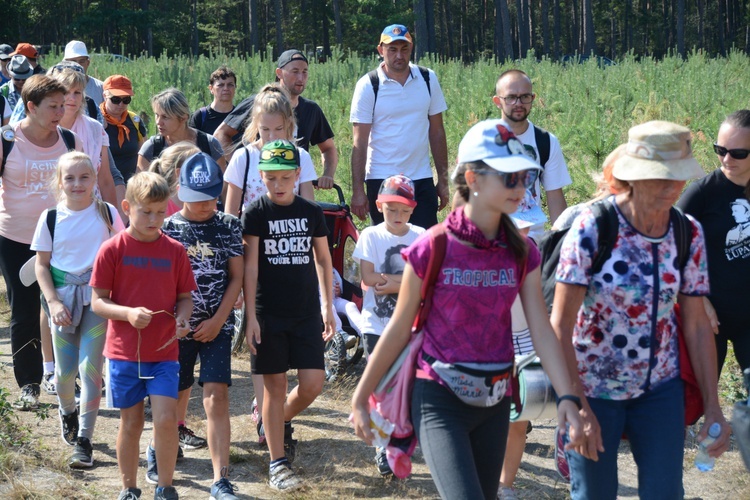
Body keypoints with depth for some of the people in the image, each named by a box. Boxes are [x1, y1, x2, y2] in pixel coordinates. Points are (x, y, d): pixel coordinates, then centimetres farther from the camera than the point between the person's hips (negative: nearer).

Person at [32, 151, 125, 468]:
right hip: (64, 298, 1)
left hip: (98, 297, -1)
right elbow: (42, 265, 4)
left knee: (90, 368, -6)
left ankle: (84, 441, -1)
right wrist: (53, 302, -7)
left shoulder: (107, 214, -2)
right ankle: (67, 412, 41)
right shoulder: (51, 218, -1)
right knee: (65, 370, 8)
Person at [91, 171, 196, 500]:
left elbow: (185, 296, 9)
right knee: (131, 422, 9)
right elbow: (97, 301, -4)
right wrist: (128, 313, -22)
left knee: (165, 419, -10)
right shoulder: (113, 249, -5)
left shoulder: (174, 251, 1)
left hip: (164, 352, 1)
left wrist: (182, 318, -12)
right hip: (124, 352, -1)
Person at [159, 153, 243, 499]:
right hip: (177, 325, 1)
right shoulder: (167, 229, 0)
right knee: (177, 391, 14)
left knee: (217, 398, -11)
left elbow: (236, 277, 1)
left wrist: (217, 320, -8)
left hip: (216, 326, -1)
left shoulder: (229, 226, 1)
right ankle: (176, 431, 46)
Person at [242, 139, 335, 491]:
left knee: (312, 385, -3)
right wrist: (250, 316, -11)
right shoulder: (256, 214, -3)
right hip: (269, 314, -2)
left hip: (306, 313, 3)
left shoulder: (312, 213, 5)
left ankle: (282, 421, 28)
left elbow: (323, 261, 13)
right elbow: (250, 267, -7)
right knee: (275, 386, 1)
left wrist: (327, 307, 10)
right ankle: (278, 464, 8)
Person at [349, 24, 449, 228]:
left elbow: (437, 132, 10)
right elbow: (359, 142, -4)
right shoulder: (368, 86, -4)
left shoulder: (428, 79, 5)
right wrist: (357, 190, -9)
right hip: (381, 181, -2)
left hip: (422, 180, 2)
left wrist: (443, 180, 8)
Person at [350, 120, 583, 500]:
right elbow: (398, 330, -3)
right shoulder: (432, 249, -11)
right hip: (440, 400, -5)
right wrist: (360, 398, 2)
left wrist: (567, 397, -19)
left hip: (494, 401, 5)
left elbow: (541, 330, -5)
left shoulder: (522, 253, 1)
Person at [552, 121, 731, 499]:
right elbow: (561, 325, -18)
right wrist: (578, 408, -21)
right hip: (593, 388, -3)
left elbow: (696, 325, 2)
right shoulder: (592, 228, -18)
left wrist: (712, 407, 1)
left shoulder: (689, 234, -4)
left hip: (660, 389, 3)